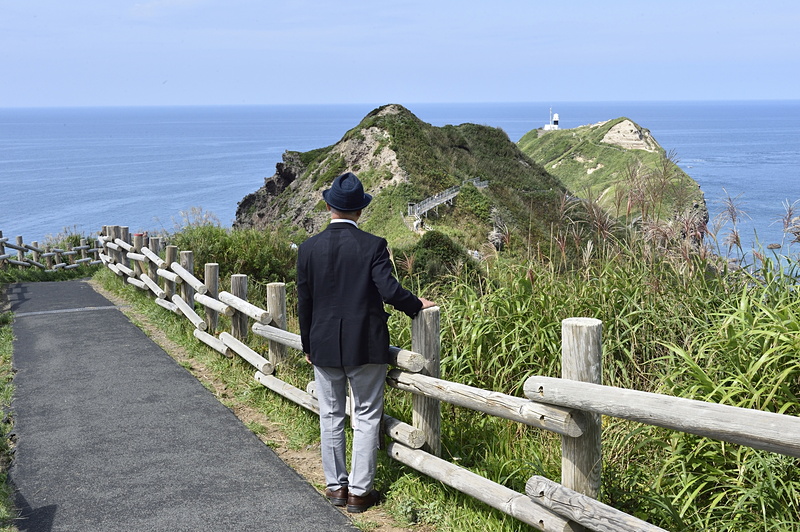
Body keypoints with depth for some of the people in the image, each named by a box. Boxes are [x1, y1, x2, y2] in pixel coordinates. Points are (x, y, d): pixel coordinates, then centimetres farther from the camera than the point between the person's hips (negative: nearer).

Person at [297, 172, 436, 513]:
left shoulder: (309, 249, -3)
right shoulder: (373, 246, -11)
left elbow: (304, 303, 2)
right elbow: (390, 291, -18)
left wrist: (307, 346, 13)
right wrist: (417, 305, 2)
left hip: (324, 347, 3)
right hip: (366, 345, -2)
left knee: (330, 417, 14)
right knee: (366, 417, 8)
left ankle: (336, 486, 23)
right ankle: (359, 491, 11)